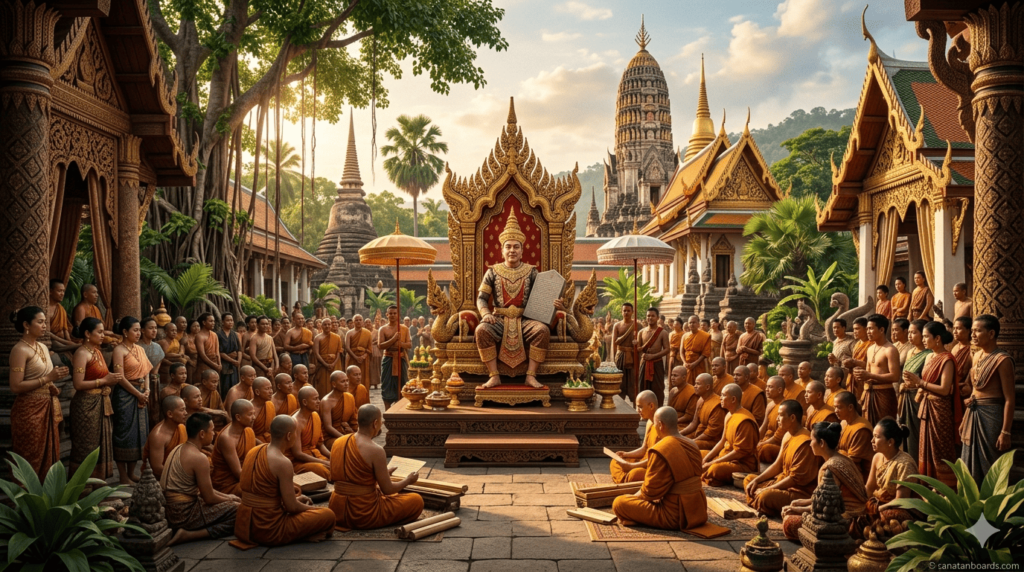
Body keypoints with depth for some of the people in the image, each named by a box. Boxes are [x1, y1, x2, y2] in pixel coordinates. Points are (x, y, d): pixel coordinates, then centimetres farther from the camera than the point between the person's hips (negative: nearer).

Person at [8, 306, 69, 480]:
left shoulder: (42, 347, 11)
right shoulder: (20, 350, -13)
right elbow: (15, 387, -20)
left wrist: (52, 386, 3)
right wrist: (48, 378, -21)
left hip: (47, 408, 8)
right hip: (29, 411, -8)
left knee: (49, 456, 13)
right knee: (31, 460, 0)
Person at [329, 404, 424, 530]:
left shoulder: (337, 442, 1)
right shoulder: (376, 451, -20)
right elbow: (388, 489, -12)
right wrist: (408, 480, 7)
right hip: (363, 515, -8)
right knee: (417, 500, 6)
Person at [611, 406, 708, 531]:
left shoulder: (660, 451, -19)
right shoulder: (692, 445, 6)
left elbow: (651, 491, -17)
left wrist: (634, 496, 4)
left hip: (675, 517, -9)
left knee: (618, 503, -6)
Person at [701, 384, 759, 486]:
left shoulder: (744, 421, -22)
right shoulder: (729, 415, 9)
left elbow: (739, 452, -22)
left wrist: (712, 463, -19)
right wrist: (705, 459, 5)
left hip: (744, 464, -9)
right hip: (726, 457, 9)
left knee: (715, 469, -35)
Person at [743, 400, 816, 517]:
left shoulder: (804, 442, -24)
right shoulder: (788, 435, 7)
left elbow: (795, 479, -22)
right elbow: (777, 465, 14)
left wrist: (767, 489, -17)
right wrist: (756, 480, 2)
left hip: (800, 491, -10)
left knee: (765, 496, -33)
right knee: (749, 479, 11)